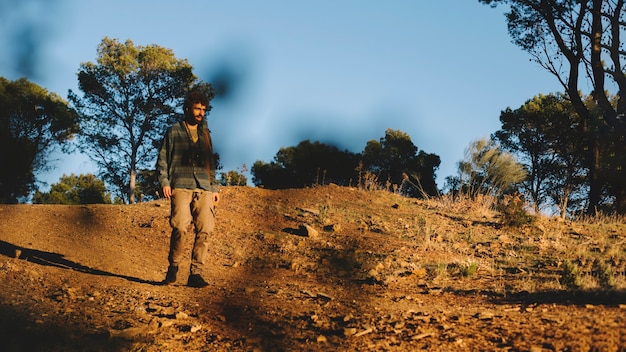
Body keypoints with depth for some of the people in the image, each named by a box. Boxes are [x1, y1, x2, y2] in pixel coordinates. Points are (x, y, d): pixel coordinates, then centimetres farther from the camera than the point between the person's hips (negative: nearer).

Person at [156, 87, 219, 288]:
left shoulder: (205, 133, 22)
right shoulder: (174, 131, 11)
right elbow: (162, 160, 8)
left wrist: (214, 188, 17)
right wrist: (164, 182, -6)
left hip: (204, 189, 4)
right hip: (181, 186, -3)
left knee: (205, 230, -10)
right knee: (181, 227, -19)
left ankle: (196, 273, -6)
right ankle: (173, 267, 0)